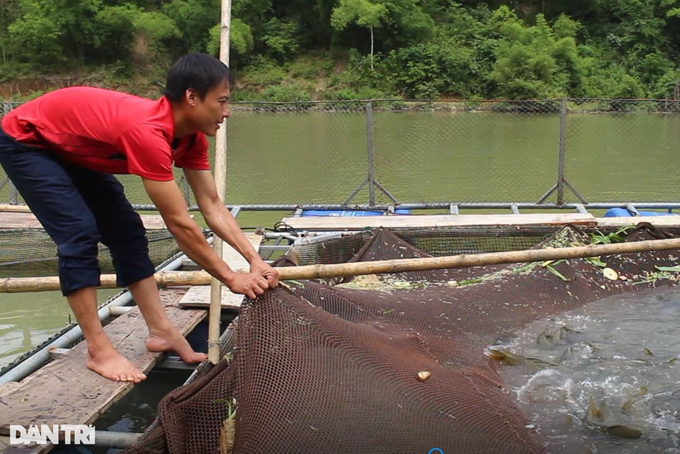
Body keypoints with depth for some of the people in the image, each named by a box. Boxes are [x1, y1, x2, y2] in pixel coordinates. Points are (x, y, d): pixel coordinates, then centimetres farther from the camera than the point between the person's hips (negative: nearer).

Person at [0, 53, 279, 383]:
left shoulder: (191, 136, -11)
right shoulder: (148, 132, -40)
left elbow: (212, 207, -9)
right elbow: (179, 224, -36)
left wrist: (256, 261, -18)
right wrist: (231, 278, -28)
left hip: (72, 148, 9)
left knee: (126, 230, 2)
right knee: (79, 232, -20)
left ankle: (161, 332, 6)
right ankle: (98, 350, -12)